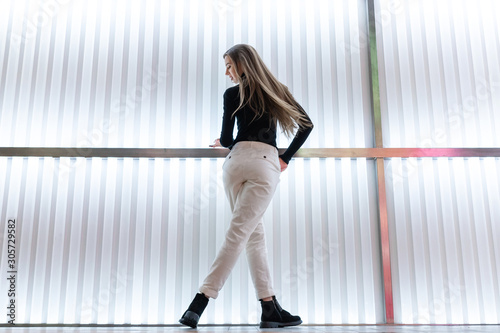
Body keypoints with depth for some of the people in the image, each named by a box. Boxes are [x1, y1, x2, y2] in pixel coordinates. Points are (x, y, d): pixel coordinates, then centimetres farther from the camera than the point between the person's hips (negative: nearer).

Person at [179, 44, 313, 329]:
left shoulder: (232, 94, 9)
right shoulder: (277, 90, 17)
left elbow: (226, 139, 8)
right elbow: (306, 124, 17)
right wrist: (287, 158, 20)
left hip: (237, 161, 0)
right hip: (266, 163, 0)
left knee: (254, 234, 8)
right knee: (239, 234, -8)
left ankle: (271, 308, 8)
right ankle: (200, 303, -15)